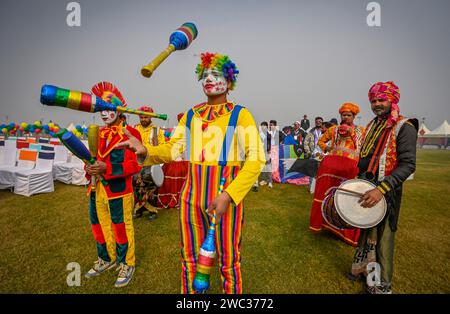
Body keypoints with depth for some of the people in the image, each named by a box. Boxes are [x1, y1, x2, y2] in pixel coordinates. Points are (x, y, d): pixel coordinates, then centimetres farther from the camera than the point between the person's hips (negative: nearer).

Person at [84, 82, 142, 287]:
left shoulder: (129, 133, -11)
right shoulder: (99, 133, 12)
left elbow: (135, 165, -18)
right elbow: (95, 157, 21)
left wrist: (106, 168, -26)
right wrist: (90, 168, -1)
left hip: (118, 190, -7)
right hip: (97, 189, 8)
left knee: (121, 227, 6)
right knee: (100, 225, 20)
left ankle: (127, 264, 27)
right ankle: (106, 259, 42)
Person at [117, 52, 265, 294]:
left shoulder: (239, 114, -4)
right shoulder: (191, 115, 11)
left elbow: (256, 159, -12)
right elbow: (173, 149, 9)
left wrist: (228, 195, -22)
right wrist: (146, 151, -11)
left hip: (225, 196, -4)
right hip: (191, 196, 4)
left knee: (228, 261, 12)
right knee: (190, 258, 19)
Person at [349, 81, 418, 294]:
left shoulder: (404, 127, -12)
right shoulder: (372, 125, 10)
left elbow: (408, 165, -20)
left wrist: (381, 189, -30)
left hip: (386, 193, -6)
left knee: (382, 238, 5)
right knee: (365, 231, 18)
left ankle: (381, 286, 24)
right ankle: (364, 269, 39)